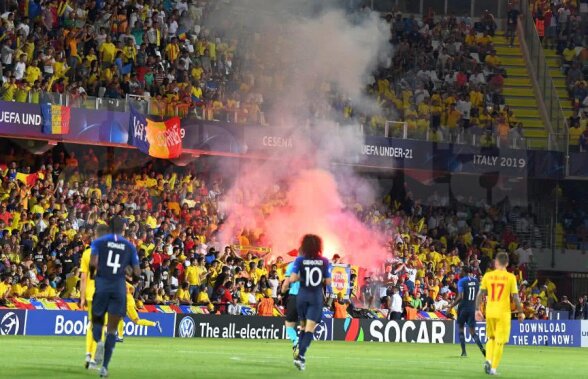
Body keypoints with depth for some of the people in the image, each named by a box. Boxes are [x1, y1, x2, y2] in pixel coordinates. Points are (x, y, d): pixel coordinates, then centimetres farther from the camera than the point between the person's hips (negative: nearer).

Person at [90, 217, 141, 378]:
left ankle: (99, 341, -19)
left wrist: (92, 274, 9)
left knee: (97, 321, 16)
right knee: (112, 329, 5)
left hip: (102, 285, -1)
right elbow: (137, 272, 7)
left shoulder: (99, 242, 3)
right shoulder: (130, 246, 8)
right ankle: (104, 366, -5)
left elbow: (93, 263, -11)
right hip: (119, 287, 1)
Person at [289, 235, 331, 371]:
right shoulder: (324, 261, -3)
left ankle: (300, 352, 17)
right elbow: (328, 282, -1)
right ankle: (300, 356, -21)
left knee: (303, 326, 20)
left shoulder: (300, 260, -5)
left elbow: (292, 278, -11)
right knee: (310, 329, -5)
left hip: (302, 296, 1)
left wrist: (300, 277, 8)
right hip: (316, 297, -1)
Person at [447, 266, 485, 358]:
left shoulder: (461, 281, -11)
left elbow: (460, 297, -19)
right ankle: (481, 348, -17)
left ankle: (464, 352, 7)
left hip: (463, 308, -4)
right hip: (472, 308, 4)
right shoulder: (476, 281, 6)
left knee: (461, 329, 12)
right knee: (472, 331, 6)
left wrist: (451, 306, -12)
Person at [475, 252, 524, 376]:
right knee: (500, 341, 3)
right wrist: (520, 312, 4)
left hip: (490, 312, 3)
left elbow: (480, 294, 0)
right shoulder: (510, 277, -4)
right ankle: (493, 367, 0)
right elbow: (515, 297, -5)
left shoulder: (487, 276, 2)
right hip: (503, 312, -3)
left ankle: (488, 360, 2)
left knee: (491, 338, 21)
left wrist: (478, 309, 7)